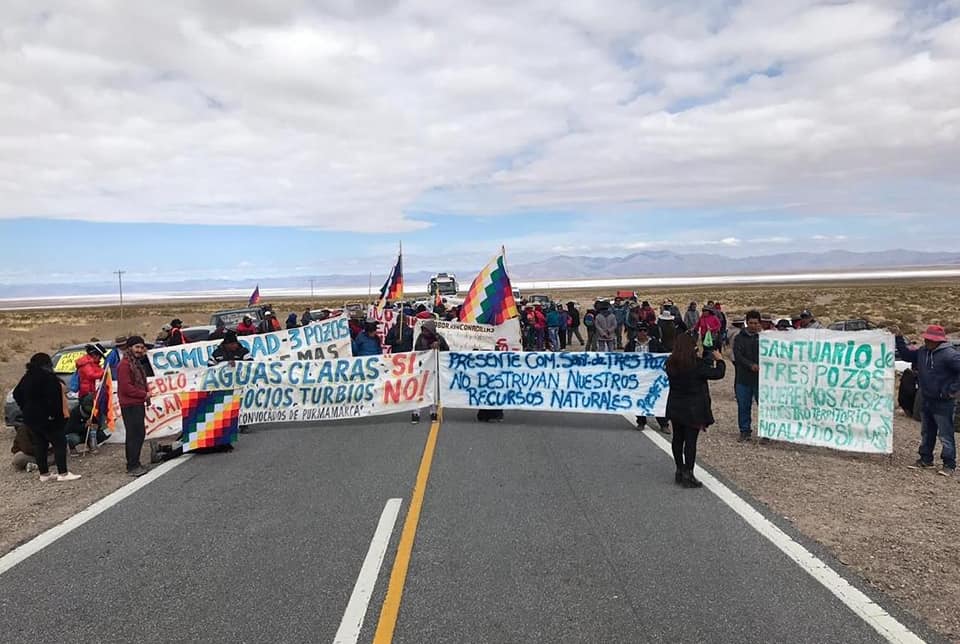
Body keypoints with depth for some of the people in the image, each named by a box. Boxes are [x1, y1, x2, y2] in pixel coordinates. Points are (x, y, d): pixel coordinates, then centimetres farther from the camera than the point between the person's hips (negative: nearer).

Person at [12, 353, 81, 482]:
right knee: (59, 442, -4)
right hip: (46, 417, -9)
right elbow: (53, 397, -24)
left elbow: (16, 394, 18)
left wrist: (26, 409, 18)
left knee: (39, 445, 12)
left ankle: (44, 474, 16)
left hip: (30, 417, 9)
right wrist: (53, 413, -18)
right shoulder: (47, 376, -15)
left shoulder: (27, 377, 11)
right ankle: (63, 473, -6)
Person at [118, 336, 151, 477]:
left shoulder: (136, 363, 19)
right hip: (130, 406, -10)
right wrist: (144, 394, -12)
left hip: (138, 404, 10)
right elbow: (126, 387, -19)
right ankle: (132, 466, -4)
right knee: (133, 435, -8)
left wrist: (146, 396, 6)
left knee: (140, 434, 14)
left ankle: (134, 464, 24)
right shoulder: (124, 365, -13)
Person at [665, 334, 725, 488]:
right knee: (691, 440, -2)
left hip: (675, 407, 6)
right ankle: (687, 474, -1)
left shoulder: (671, 364, -2)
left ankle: (680, 470, 26)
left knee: (678, 438, 15)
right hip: (693, 408, -6)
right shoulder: (697, 364, -19)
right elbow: (718, 373, -10)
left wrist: (708, 360, 18)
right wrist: (719, 360, 9)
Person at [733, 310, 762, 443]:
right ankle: (745, 431, 20)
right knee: (743, 406, 8)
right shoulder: (739, 338, 4)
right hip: (743, 378, 1)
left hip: (760, 378, -1)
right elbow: (738, 356, -8)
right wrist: (751, 365, -21)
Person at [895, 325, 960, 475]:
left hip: (943, 403, -8)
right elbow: (906, 355, 18)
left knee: (945, 435, -3)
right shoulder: (922, 352, 5)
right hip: (926, 401, 8)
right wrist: (899, 338, 9)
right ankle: (926, 459, 29)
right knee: (926, 433, 18)